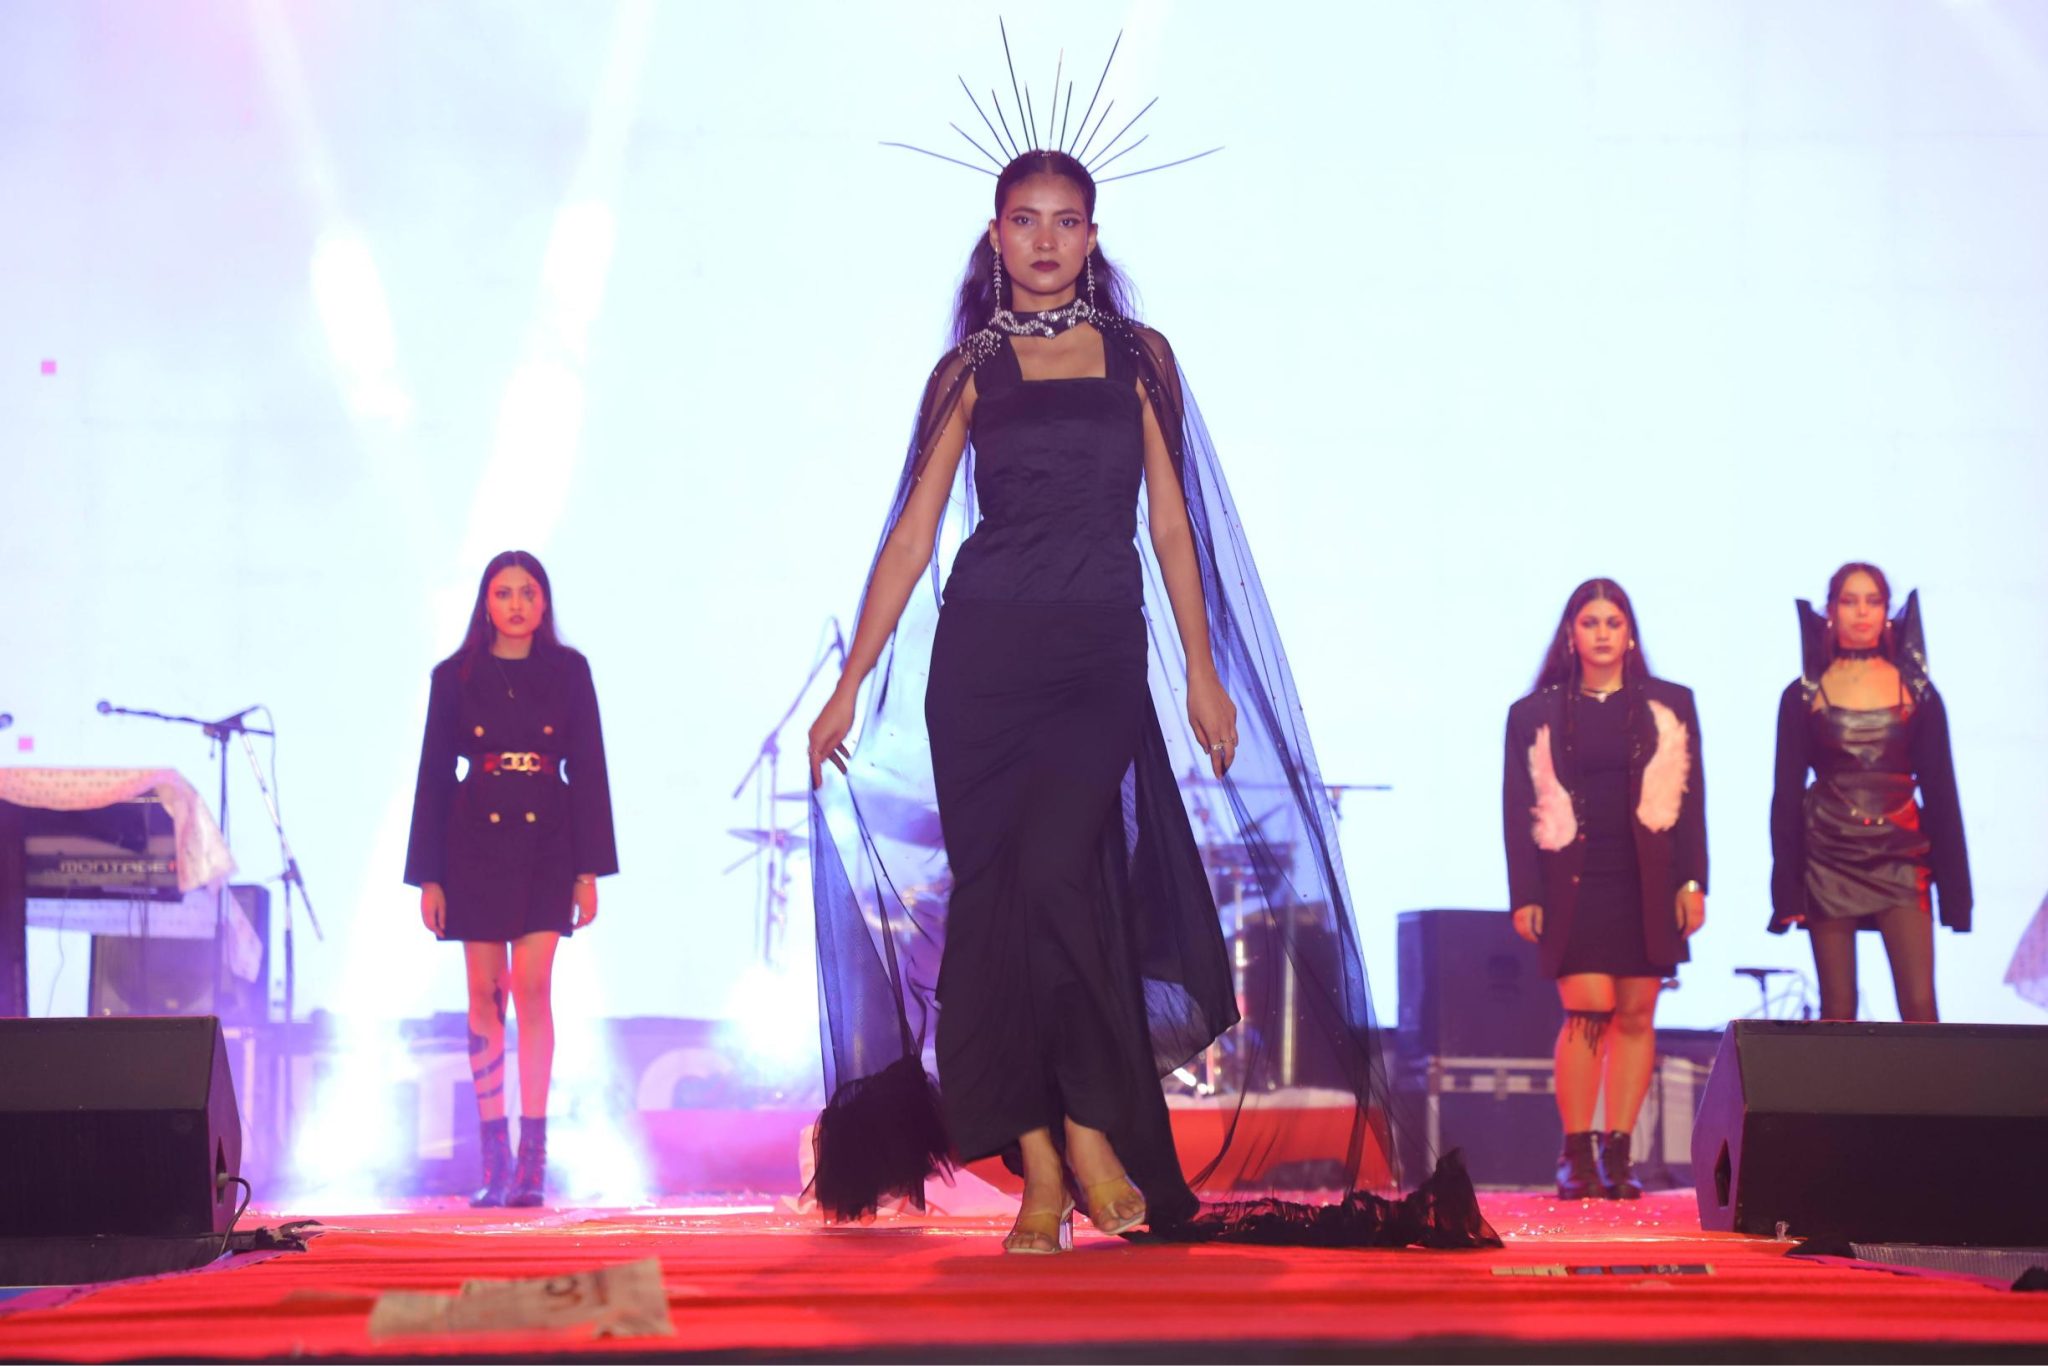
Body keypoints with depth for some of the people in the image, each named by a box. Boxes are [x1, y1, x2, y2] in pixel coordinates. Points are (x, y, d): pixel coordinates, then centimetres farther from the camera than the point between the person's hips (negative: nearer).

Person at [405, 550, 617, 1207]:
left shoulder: (568, 671, 5)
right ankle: (495, 1163, 5)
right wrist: (428, 875, 1)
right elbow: (434, 776, 6)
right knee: (485, 995, 1)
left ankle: (533, 1159, -9)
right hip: (476, 844, 1)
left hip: (547, 844, -1)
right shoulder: (456, 677, 6)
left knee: (533, 986, -11)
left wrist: (589, 869, -1)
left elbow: (588, 769, 5)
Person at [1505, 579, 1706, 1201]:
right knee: (1587, 1010, -12)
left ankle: (1617, 1156, 5)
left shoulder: (1670, 706, 11)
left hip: (1647, 886, 2)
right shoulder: (1534, 714, 8)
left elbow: (1690, 797, 9)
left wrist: (1692, 882, 0)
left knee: (1636, 1015, 0)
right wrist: (1524, 894, -1)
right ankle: (1576, 1154, -5)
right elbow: (1519, 809, 6)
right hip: (1573, 886, -2)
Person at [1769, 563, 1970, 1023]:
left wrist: (1954, 886, 3)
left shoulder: (1917, 692, 7)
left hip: (1899, 860, 0)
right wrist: (1786, 889, -2)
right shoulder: (1803, 696, 6)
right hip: (1830, 861, 0)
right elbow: (1786, 794, 5)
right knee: (1837, 1013, -1)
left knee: (1920, 1006, -11)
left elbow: (1940, 789, 8)